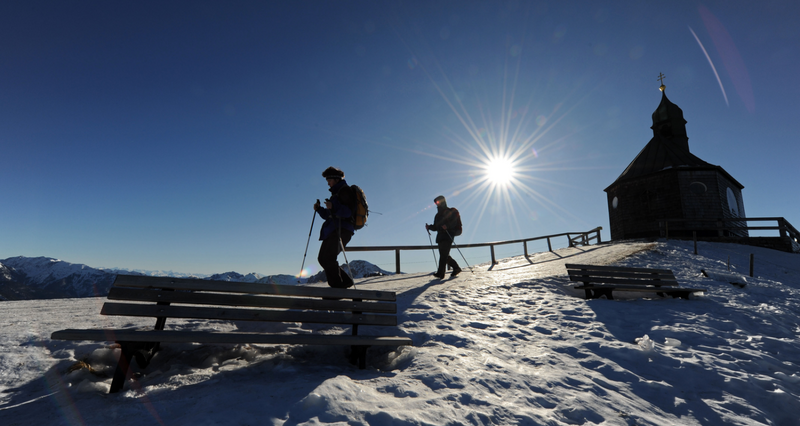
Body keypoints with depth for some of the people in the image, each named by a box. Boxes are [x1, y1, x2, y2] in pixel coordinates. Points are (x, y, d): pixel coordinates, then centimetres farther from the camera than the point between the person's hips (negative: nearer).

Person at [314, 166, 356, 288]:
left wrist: (333, 207, -30)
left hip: (342, 230, -10)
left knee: (328, 258, -17)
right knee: (322, 258, 6)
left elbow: (348, 212, -17)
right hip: (332, 231, 10)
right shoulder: (336, 193, 26)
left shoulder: (345, 191, -4)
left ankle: (338, 285, -10)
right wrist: (319, 209, 11)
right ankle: (345, 281, 13)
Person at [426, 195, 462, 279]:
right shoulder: (438, 215, 22)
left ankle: (440, 273, -20)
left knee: (444, 254, -16)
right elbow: (435, 227, 20)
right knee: (444, 255, 7)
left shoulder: (452, 212, 3)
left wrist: (447, 226, -25)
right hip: (440, 237, 7)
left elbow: (456, 223, -9)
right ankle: (456, 268, 22)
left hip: (448, 236, -7)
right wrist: (429, 227, 1)